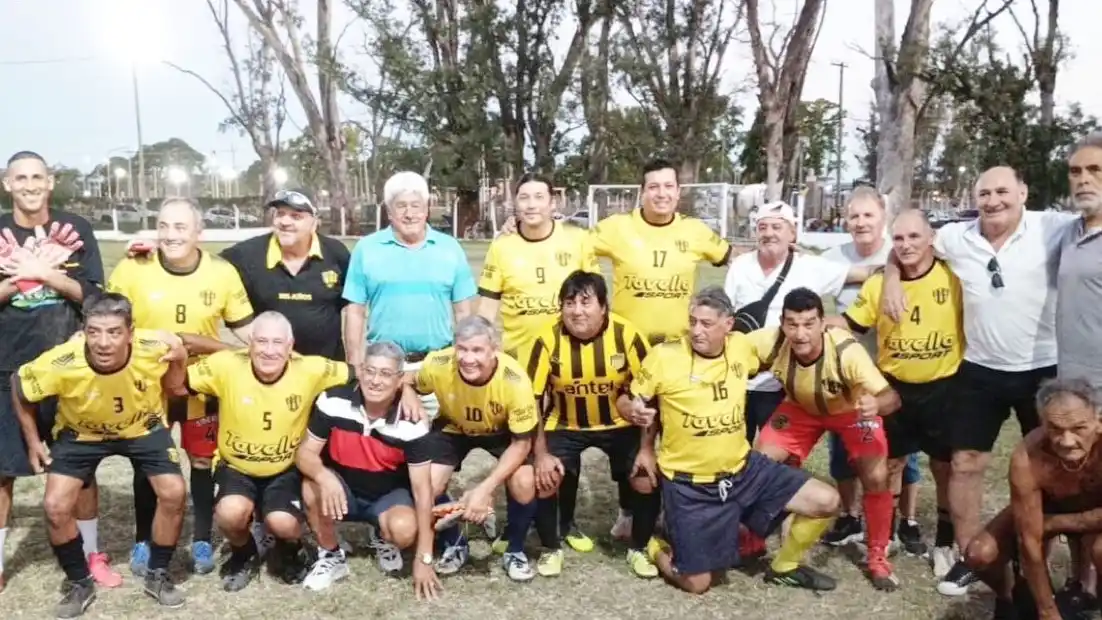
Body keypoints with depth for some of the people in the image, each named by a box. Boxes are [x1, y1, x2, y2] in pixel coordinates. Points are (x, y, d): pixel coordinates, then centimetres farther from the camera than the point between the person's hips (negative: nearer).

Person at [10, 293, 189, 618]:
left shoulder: (154, 347, -34)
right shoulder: (60, 363, -36)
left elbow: (172, 384, -5)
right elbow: (19, 386, -10)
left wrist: (178, 360, -24)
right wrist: (32, 441, -5)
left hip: (143, 426, 0)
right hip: (81, 432, 0)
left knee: (173, 493, -13)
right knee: (56, 507, -13)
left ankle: (157, 575, 12)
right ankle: (80, 583, 14)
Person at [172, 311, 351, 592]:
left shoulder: (310, 369, -18)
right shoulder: (227, 365, -17)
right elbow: (177, 388, -8)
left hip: (286, 471, 0)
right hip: (236, 468, 1)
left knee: (282, 523, -25)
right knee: (230, 512, -29)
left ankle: (289, 553, 16)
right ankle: (244, 555, 10)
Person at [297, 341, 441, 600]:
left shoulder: (411, 421, -23)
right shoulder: (333, 401, -21)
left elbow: (421, 486, -19)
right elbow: (305, 453, -14)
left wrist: (424, 558, -21)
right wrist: (325, 477, -41)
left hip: (390, 494, -1)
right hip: (343, 490, 1)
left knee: (404, 530, -32)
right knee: (314, 486, -32)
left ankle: (384, 538, 10)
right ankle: (331, 556, -4)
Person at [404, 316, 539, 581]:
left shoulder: (515, 380, -37)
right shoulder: (437, 365, -33)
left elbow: (521, 443, -25)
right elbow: (408, 382, -7)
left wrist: (485, 488, -32)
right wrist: (407, 396, -31)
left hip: (501, 431, -1)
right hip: (453, 428, 2)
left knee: (524, 485, -24)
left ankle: (515, 550, 7)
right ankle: (453, 545, 13)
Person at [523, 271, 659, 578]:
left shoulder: (627, 335, -23)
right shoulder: (549, 340, -23)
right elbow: (533, 401, -14)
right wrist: (541, 454, -17)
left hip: (620, 424, 0)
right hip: (566, 425, 0)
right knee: (542, 479, -16)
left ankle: (638, 549, 14)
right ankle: (551, 547, 12)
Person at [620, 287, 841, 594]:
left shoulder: (742, 347, -4)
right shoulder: (664, 356, -17)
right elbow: (625, 401, -6)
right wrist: (635, 412, -25)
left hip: (743, 468, 4)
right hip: (689, 484, -4)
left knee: (826, 501, -2)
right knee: (696, 584, 0)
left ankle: (783, 566, 24)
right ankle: (655, 548, 34)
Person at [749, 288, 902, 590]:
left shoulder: (846, 350, -41)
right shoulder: (772, 341, -34)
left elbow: (891, 396, -43)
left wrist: (876, 404, -66)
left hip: (853, 409, -2)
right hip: (801, 407, 3)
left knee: (876, 478, -19)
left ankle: (878, 557, 7)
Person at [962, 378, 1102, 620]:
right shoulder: (1026, 460, -36)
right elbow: (1029, 541, -28)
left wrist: (1052, 523, -26)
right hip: (1046, 505, 1)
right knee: (979, 556, -17)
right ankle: (1008, 599, 16)